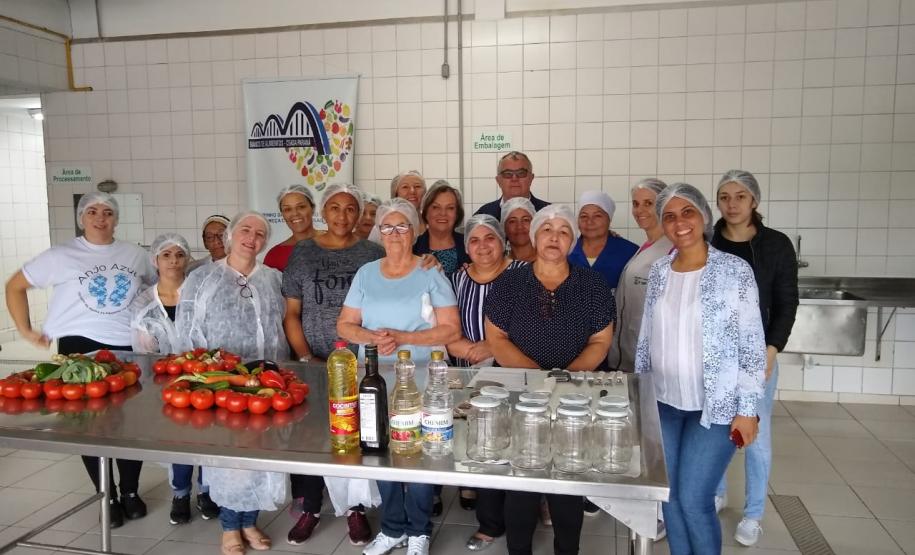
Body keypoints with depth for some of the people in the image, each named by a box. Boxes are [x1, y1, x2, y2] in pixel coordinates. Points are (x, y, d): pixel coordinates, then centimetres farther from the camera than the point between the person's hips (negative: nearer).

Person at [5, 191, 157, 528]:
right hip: (81, 349, -1)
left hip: (129, 349, 2)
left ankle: (130, 492, 23)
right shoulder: (61, 256, 0)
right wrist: (25, 330, 3)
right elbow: (15, 286, 8)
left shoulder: (135, 255, 7)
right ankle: (108, 497, 21)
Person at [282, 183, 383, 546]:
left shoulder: (373, 254, 2)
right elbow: (291, 313, 4)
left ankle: (356, 508, 23)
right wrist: (305, 357, -6)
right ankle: (310, 507, 25)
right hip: (313, 364, 1)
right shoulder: (302, 253, 4)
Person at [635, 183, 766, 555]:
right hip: (664, 403, 4)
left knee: (694, 501, -2)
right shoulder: (659, 271, 3)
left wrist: (748, 409, -10)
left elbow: (752, 345, -8)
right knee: (670, 497, 12)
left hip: (716, 406, -4)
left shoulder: (735, 270, -10)